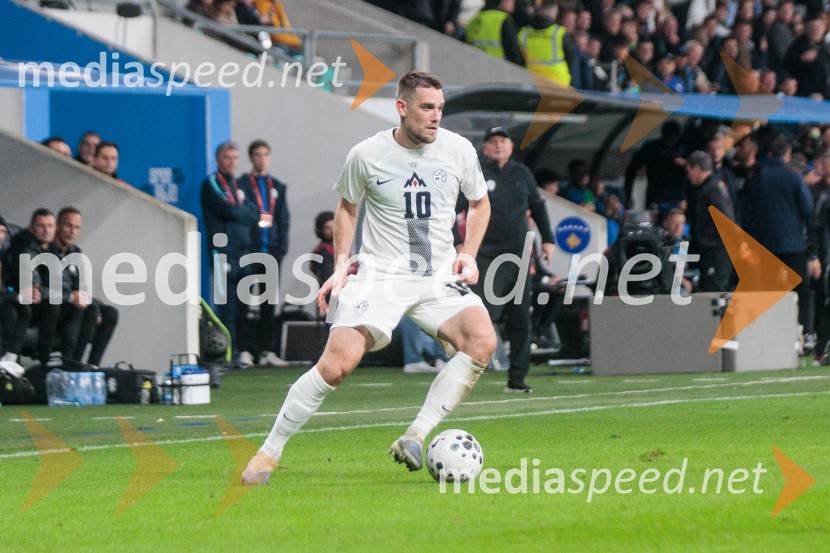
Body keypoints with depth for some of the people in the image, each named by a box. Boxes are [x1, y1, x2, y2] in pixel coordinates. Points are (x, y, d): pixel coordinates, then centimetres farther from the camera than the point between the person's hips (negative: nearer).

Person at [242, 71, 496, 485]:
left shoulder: (458, 150, 1)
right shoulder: (367, 155, -4)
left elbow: (479, 203, 18)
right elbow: (347, 207, 13)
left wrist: (468, 255, 4)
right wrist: (341, 265, 2)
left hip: (439, 277, 3)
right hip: (379, 275, -3)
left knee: (482, 341, -25)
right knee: (336, 364, -19)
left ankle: (414, 439, -17)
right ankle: (269, 452, -1)